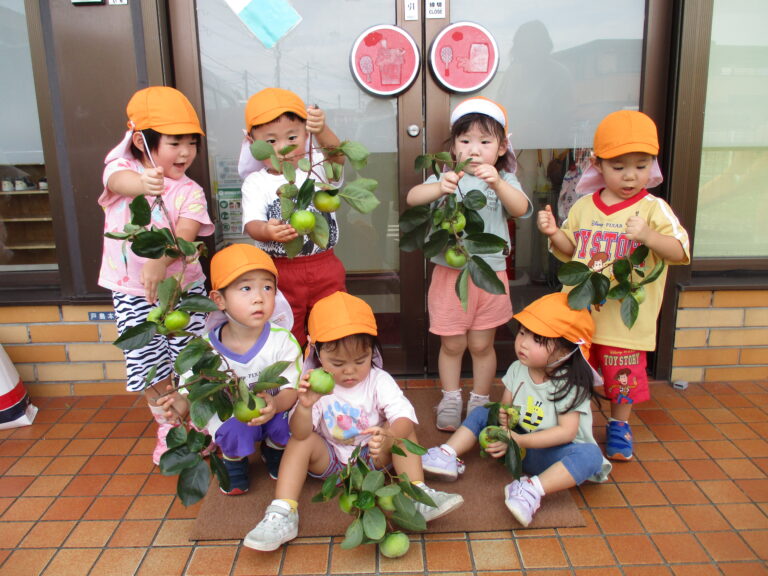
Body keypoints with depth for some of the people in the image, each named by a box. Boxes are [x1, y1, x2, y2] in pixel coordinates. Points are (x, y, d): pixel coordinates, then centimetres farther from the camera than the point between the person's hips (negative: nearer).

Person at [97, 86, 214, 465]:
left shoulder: (189, 192, -6)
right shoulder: (123, 168, -4)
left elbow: (186, 233, -21)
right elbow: (119, 181, -30)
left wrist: (161, 261, -42)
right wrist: (142, 184, -54)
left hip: (182, 288, 0)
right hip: (131, 293, 1)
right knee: (149, 369, 8)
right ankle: (168, 428, 32)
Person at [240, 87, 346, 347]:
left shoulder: (316, 167, 1)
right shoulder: (256, 182, 0)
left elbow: (337, 156, -21)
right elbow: (251, 224, -12)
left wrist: (322, 131, -42)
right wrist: (267, 231, -36)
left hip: (325, 268, 1)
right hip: (280, 271, 0)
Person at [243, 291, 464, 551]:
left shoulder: (378, 380, -15)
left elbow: (404, 415, -29)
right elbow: (300, 433, -23)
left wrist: (388, 439, -51)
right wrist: (304, 406, -44)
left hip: (374, 458, 0)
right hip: (331, 459, 1)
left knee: (402, 429, -24)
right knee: (301, 441, -24)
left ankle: (418, 495, -25)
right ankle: (282, 514, -26)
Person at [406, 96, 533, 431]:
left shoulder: (504, 182, 2)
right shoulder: (445, 178, 2)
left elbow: (520, 208, -19)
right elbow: (413, 198, -16)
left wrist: (497, 183, -38)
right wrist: (440, 188, -36)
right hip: (449, 274, 0)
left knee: (481, 344, 10)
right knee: (452, 344, 10)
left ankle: (480, 402, 30)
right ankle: (451, 400, 30)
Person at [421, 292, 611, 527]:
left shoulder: (570, 385, -20)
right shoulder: (517, 370, -4)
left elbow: (567, 431, -25)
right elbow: (505, 408, 3)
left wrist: (519, 440, -30)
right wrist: (503, 420, -22)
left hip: (552, 452, -5)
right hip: (518, 446, 6)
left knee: (590, 454, -35)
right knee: (482, 413, 1)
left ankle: (533, 489, -42)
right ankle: (448, 457, -11)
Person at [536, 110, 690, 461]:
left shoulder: (653, 208, -7)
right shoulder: (584, 207, 4)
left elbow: (681, 252, -14)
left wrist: (648, 236, -31)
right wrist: (554, 233, -6)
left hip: (626, 316, -3)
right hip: (581, 310, 3)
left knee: (624, 375, 9)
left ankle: (619, 426, 34)